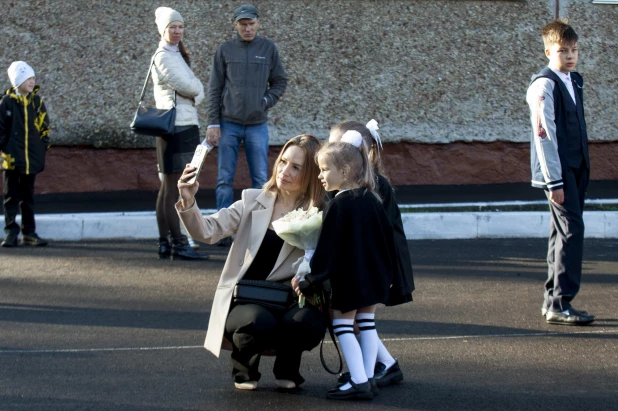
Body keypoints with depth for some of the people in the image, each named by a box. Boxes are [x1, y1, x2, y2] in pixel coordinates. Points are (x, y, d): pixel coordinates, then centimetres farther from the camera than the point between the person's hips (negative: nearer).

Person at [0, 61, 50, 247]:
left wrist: (43, 146, 4)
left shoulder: (37, 101, 6)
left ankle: (29, 233, 14)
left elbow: (44, 126, 12)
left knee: (28, 197, 10)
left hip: (32, 159, 3)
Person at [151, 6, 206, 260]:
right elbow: (189, 87, -16)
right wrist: (196, 88, 4)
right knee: (173, 188, -10)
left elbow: (197, 90, 12)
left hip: (186, 125, 10)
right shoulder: (163, 57, -9)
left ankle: (164, 244, 13)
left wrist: (195, 91, -8)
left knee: (168, 187, 10)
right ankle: (178, 244, -12)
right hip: (176, 127, -10)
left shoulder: (176, 55, 19)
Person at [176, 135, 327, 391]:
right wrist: (188, 202, -23)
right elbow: (208, 232, -5)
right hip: (243, 300, 0)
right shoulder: (253, 201, 6)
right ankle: (245, 368, 2)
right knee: (257, 322, -34)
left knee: (309, 323, -33)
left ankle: (287, 369, 3)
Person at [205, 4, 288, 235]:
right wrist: (213, 123, -2)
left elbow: (280, 82, 10)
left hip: (257, 125, 0)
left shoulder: (268, 49, 4)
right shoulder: (225, 50, 3)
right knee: (225, 179, 1)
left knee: (260, 179, 1)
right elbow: (214, 89, 3)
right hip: (228, 124, 0)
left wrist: (266, 101, -6)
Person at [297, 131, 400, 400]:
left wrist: (310, 284, -9)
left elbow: (327, 250, -15)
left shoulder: (338, 206, -15)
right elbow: (388, 239, 12)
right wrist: (387, 274, 22)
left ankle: (359, 382, -7)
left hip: (349, 280, -7)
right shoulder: (372, 200, 6)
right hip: (375, 277, 8)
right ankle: (368, 378, 14)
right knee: (367, 323, 14)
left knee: (343, 326, -1)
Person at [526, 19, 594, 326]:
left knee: (563, 231, 12)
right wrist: (554, 181, -20)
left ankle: (552, 300, 19)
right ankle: (560, 304, -13)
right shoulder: (544, 85, -14)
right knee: (571, 230, -14)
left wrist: (582, 170, 14)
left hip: (575, 169, 9)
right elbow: (544, 134, -18)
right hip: (558, 170, -9)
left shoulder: (574, 81, 13)